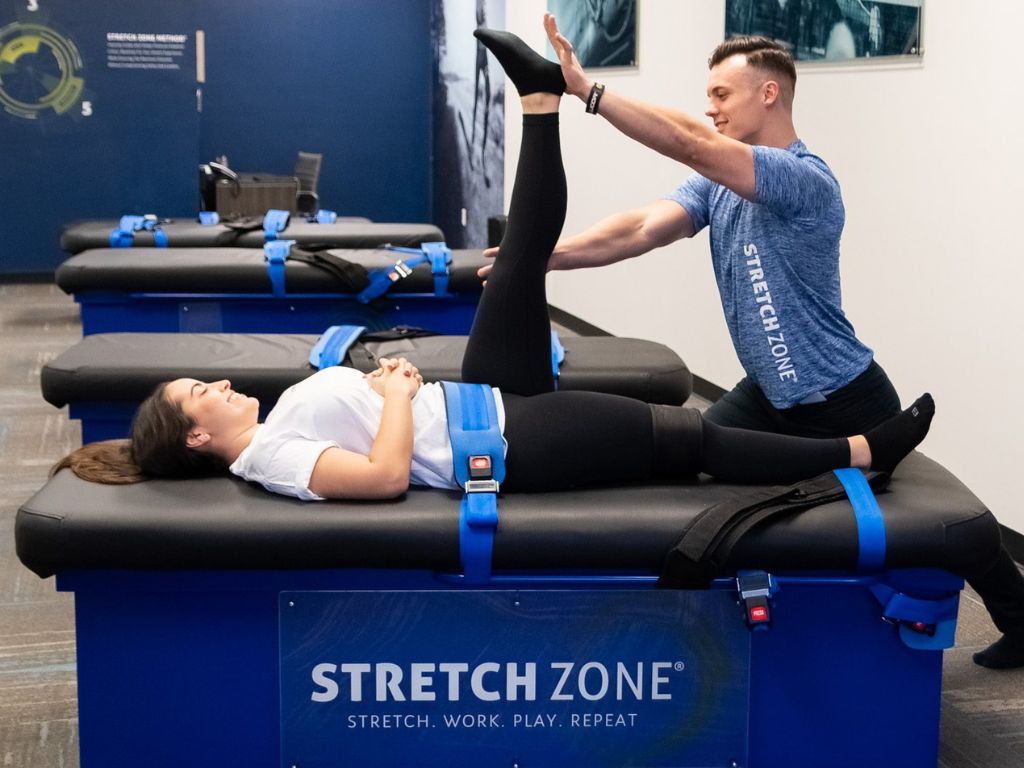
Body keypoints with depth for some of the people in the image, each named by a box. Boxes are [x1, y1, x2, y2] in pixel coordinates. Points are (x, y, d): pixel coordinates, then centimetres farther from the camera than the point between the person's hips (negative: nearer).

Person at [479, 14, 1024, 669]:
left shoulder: (805, 179, -26)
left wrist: (586, 89, -39)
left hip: (845, 402, -7)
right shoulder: (718, 184, 1)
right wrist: (549, 255, -26)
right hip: (772, 394, 8)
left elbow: (687, 143, -36)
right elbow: (643, 229, -12)